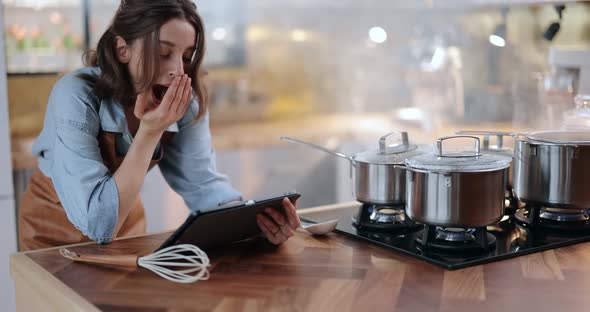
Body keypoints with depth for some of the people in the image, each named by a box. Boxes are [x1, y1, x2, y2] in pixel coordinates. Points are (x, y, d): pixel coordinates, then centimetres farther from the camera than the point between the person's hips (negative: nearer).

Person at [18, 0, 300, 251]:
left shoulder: (185, 102, -17)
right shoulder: (77, 97, -31)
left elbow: (203, 183, -16)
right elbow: (97, 222, -35)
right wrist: (150, 133, -35)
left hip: (125, 220, 3)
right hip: (56, 227, -3)